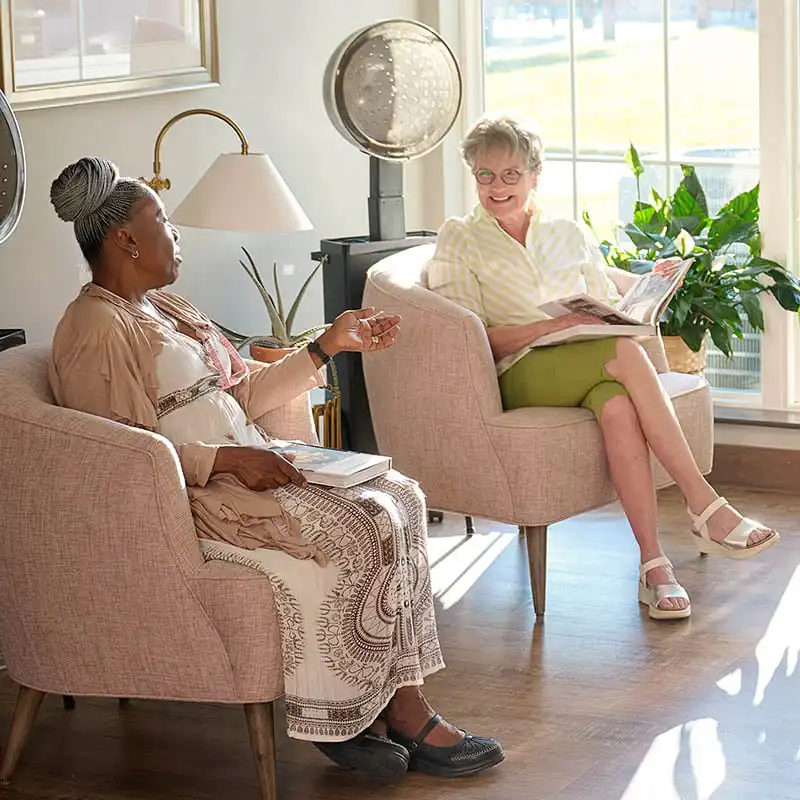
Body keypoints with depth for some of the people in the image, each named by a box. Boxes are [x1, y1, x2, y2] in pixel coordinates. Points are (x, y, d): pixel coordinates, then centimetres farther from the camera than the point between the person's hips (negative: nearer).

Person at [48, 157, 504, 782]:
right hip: (192, 496, -10)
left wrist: (329, 345, 18)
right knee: (365, 527, -21)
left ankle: (362, 711, -12)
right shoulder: (97, 330, -13)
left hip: (241, 466, 10)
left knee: (397, 494, -7)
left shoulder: (162, 308, 20)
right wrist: (228, 459, -23)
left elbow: (243, 391, 22)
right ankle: (403, 714, -9)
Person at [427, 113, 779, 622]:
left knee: (618, 406, -37)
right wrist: (562, 324, -12)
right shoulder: (459, 242, 11)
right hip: (522, 376, -3)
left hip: (592, 368, 3)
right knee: (624, 352, -35)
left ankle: (654, 563, -42)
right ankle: (705, 506, -39)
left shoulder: (568, 235, 23)